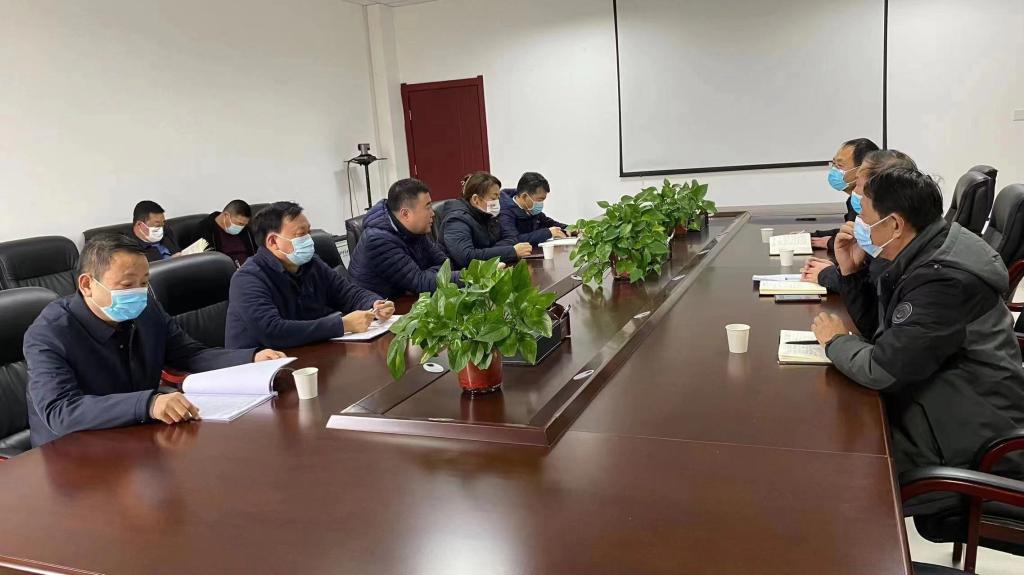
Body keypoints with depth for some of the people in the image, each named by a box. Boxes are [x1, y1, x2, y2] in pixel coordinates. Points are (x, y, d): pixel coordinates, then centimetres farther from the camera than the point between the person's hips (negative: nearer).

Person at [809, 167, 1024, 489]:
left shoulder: (947, 279, -29)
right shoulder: (919, 256, 2)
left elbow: (882, 370, -27)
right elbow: (880, 328, 11)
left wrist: (836, 342, -8)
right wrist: (851, 271, -2)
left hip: (971, 432, -8)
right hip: (938, 401, 8)